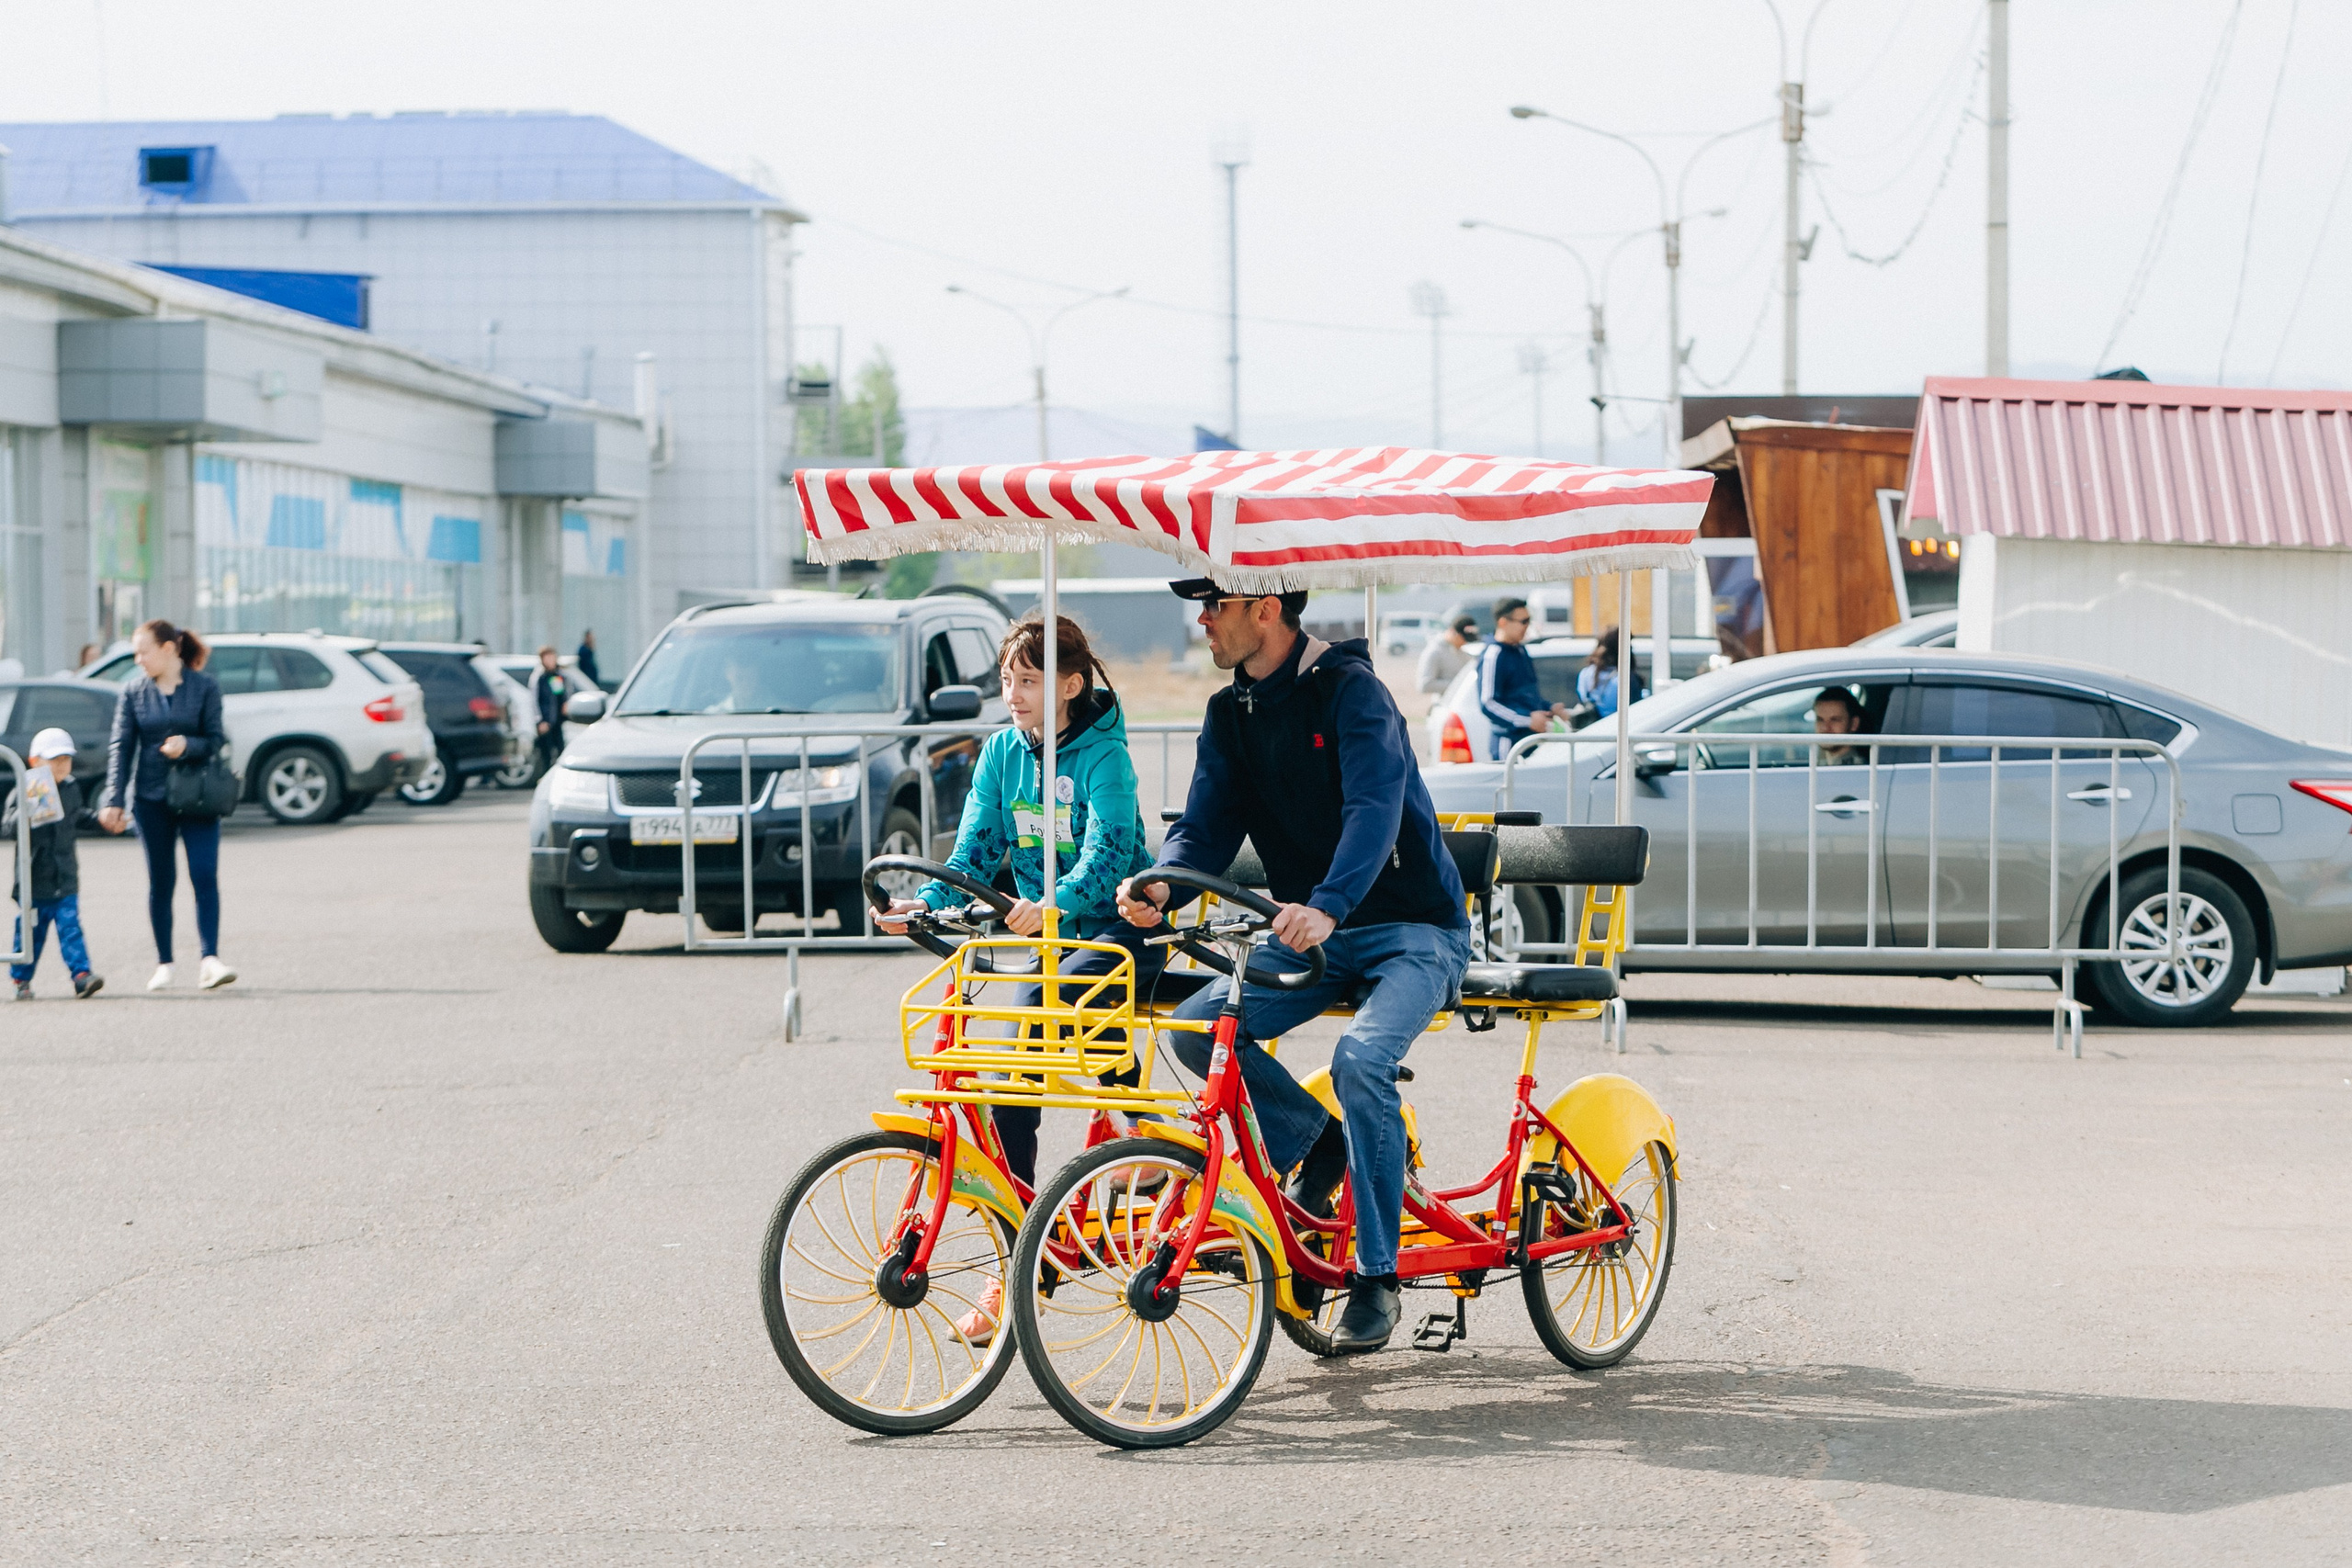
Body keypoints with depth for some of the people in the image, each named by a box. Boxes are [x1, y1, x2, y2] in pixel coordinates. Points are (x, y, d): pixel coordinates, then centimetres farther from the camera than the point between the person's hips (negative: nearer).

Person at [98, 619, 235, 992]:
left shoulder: (204, 687, -1)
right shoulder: (133, 691, 4)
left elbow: (217, 740, 0)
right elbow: (120, 746, 3)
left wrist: (187, 746, -21)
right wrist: (114, 800, -5)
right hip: (151, 797, 2)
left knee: (205, 876, -12)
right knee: (160, 881, 6)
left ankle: (210, 961, -13)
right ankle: (164, 964, 14)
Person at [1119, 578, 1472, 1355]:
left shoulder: (1349, 689, -17)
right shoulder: (1230, 714, 4)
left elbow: (1374, 809, -30)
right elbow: (1208, 824, -2)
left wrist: (1327, 907, -47)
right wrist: (1162, 883, -25)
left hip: (1411, 927, -7)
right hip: (1311, 931, 7)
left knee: (1361, 1058, -31)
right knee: (1195, 1024, -17)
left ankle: (1377, 1278, -15)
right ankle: (1315, 1140, 8)